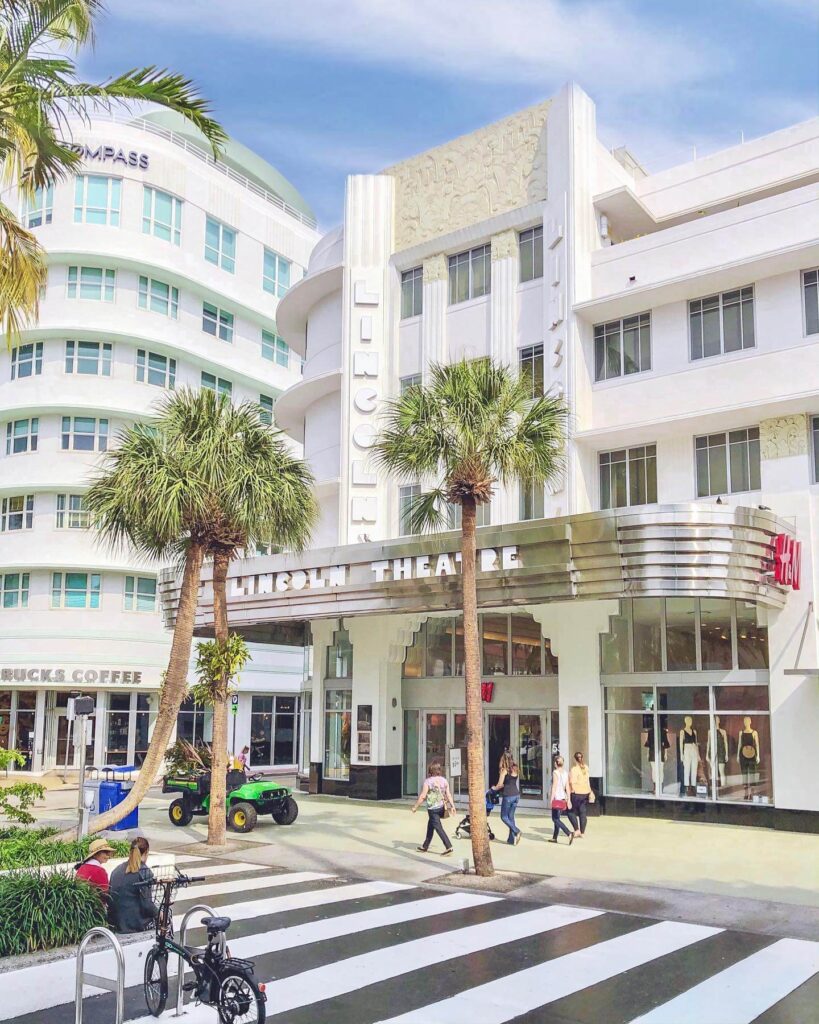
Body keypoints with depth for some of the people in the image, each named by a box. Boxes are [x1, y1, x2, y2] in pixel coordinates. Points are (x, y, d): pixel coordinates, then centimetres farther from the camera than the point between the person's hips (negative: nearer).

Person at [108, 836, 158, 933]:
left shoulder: (117, 870, 6)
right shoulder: (144, 871, -14)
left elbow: (110, 897, 9)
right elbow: (146, 904, -17)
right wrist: (158, 913, 1)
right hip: (136, 923, -6)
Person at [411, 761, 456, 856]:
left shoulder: (428, 781, -13)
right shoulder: (444, 780, 3)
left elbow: (422, 796, -13)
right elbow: (448, 795, 0)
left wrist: (415, 806, -4)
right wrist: (452, 806, 6)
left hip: (433, 808, -7)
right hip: (441, 807, 7)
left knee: (438, 827, -4)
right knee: (430, 826, 20)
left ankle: (448, 847, -12)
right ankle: (425, 847, 29)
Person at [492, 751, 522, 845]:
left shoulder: (504, 770, -10)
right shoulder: (515, 769, 9)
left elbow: (500, 784, -11)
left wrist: (494, 788, 9)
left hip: (508, 795, -6)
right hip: (516, 794, 6)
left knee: (504, 817, 6)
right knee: (511, 816, 14)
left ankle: (516, 831, -11)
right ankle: (512, 839, 12)